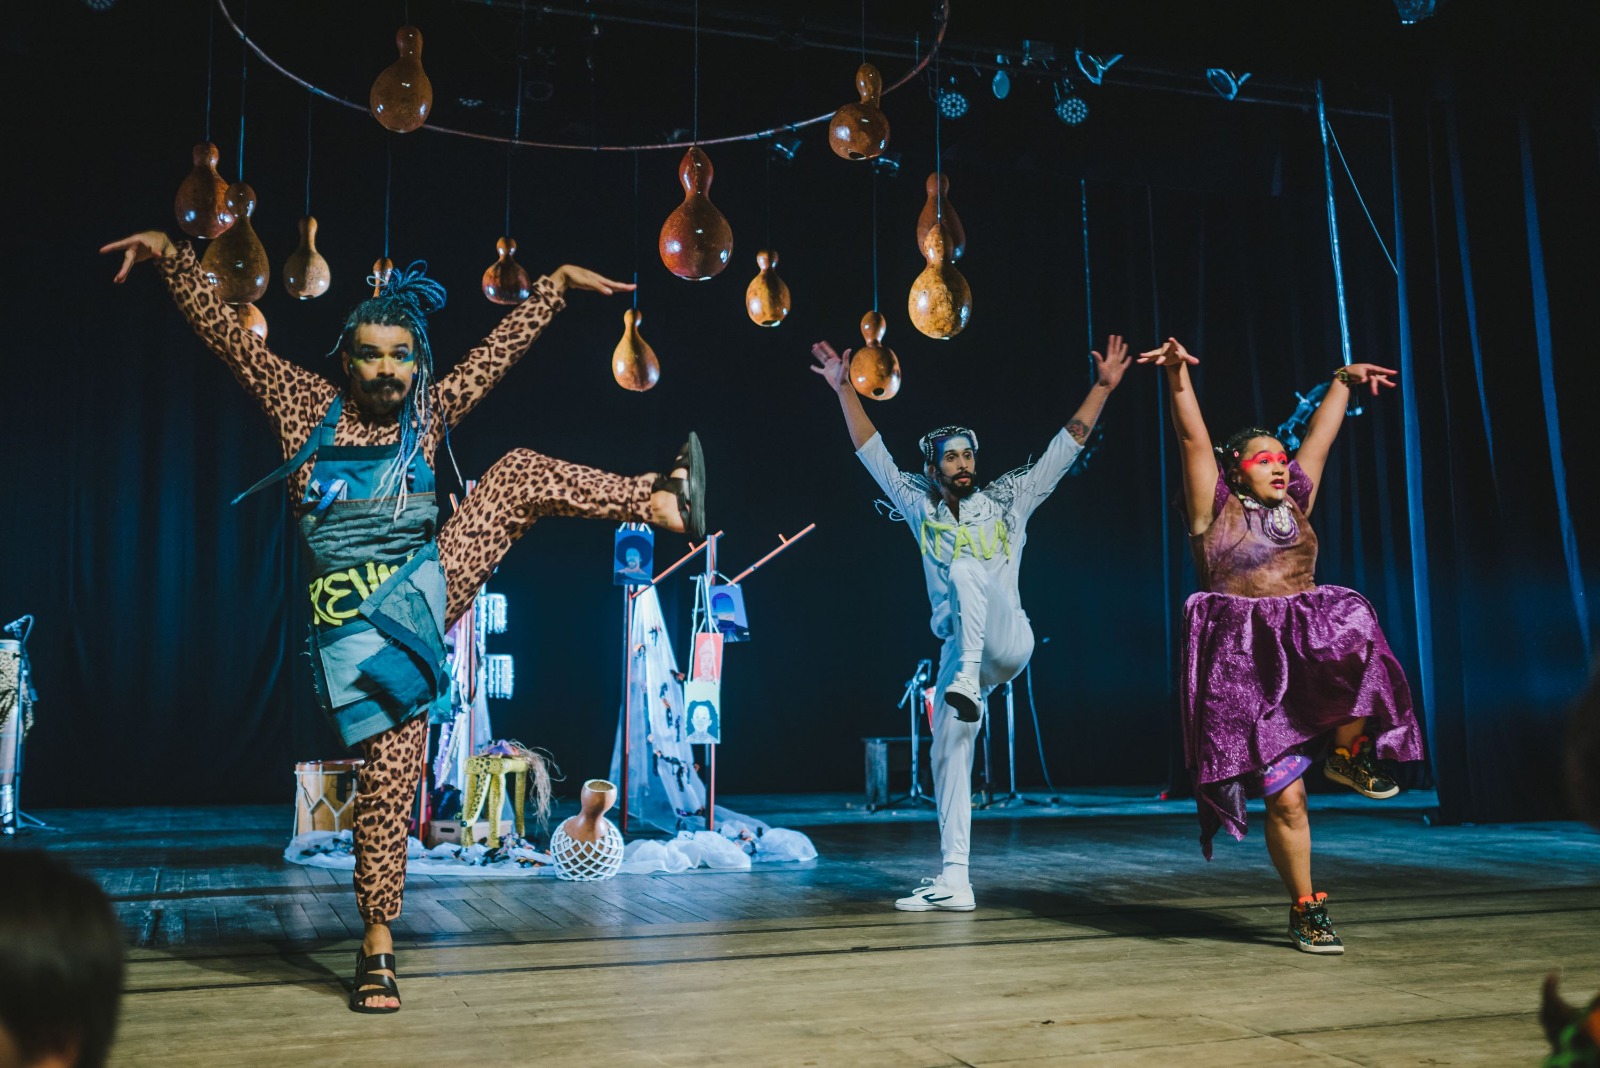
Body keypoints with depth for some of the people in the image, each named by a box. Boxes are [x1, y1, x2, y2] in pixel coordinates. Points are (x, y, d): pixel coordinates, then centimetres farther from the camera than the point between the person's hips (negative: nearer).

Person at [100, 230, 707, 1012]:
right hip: (362, 626, -3)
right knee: (388, 778, -6)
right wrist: (171, 256, -6)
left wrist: (556, 283, 16)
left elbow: (501, 348, 12)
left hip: (430, 588, 3)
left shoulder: (428, 414, 5)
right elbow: (224, 333, 0)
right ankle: (377, 948, 6)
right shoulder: (307, 408, -1)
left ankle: (664, 505, 2)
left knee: (524, 474, -3)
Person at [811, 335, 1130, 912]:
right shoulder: (921, 508, 11)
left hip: (1007, 640, -3)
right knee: (947, 753, -2)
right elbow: (873, 452, 12)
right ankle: (954, 880, 3)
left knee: (966, 568, -28)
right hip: (959, 651, 3)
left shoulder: (1007, 501, 7)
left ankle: (968, 683, -34)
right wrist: (845, 390, 9)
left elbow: (1064, 448, 5)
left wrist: (1102, 387, 0)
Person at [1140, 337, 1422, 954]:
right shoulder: (1215, 510, 1)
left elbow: (1319, 437, 23)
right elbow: (1193, 441, -10)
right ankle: (1305, 909, 12)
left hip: (1308, 648, 5)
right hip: (1249, 667, -4)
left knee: (1361, 643, -31)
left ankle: (1346, 753, -3)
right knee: (1285, 797, -6)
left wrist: (1342, 381, 30)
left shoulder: (1293, 504, 14)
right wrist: (1178, 378, -19)